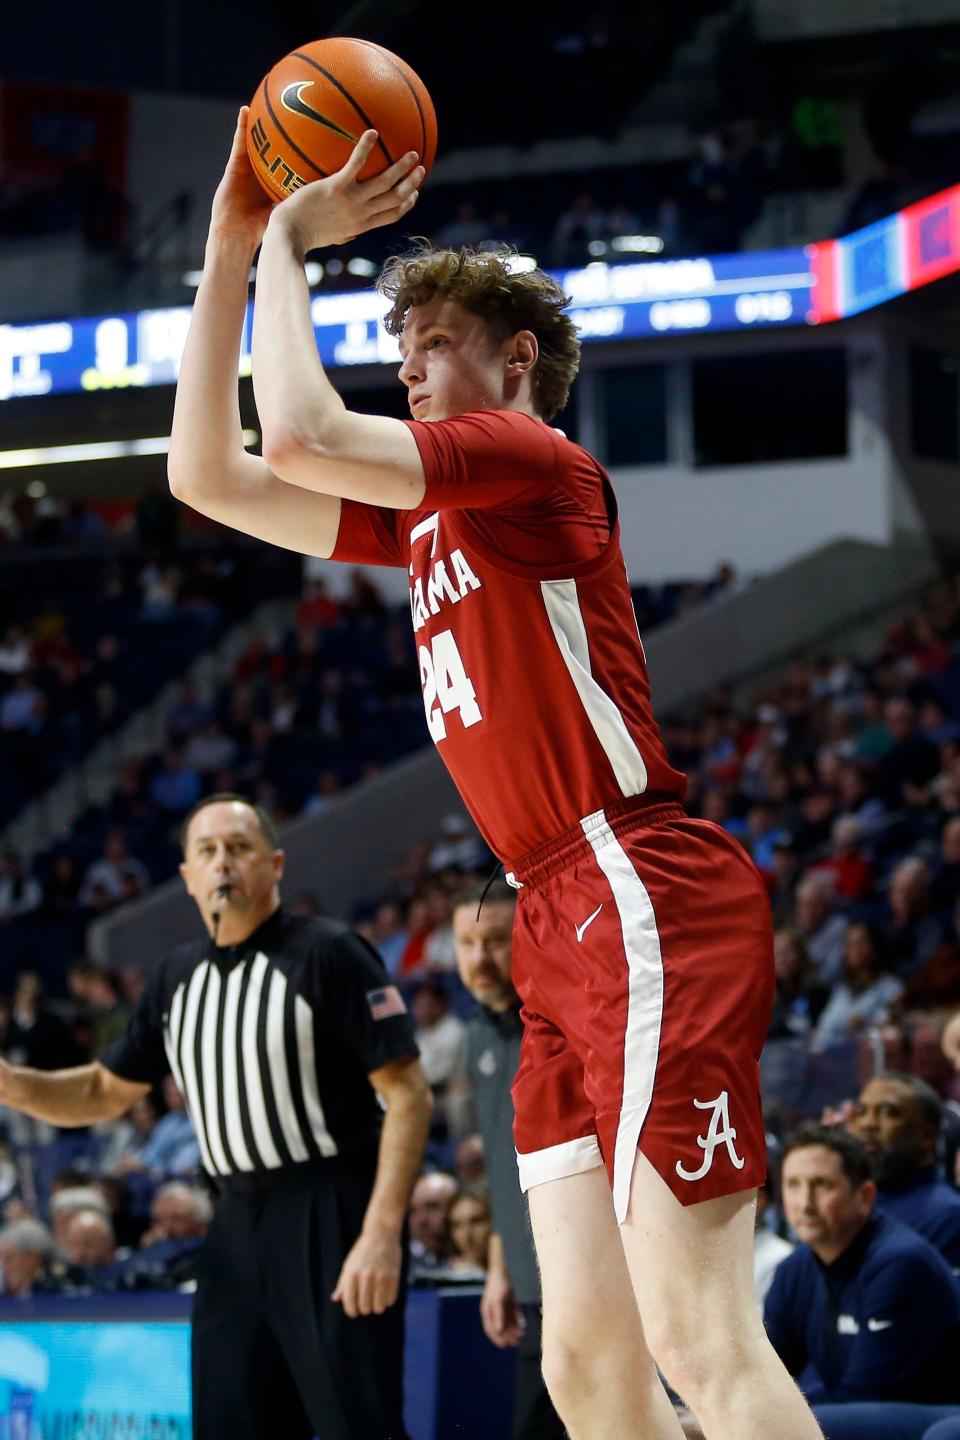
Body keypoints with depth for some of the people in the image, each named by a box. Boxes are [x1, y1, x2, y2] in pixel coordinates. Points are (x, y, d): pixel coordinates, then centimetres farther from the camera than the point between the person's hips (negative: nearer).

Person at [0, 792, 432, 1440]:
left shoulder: (328, 953, -7)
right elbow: (105, 1092, 22)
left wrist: (382, 1234, -20)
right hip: (239, 1225, 7)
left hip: (331, 1221, -7)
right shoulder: (179, 976, 12)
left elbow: (408, 1094, -12)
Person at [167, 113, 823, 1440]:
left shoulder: (533, 461, -4)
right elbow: (207, 474, 23)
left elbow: (300, 435, -17)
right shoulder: (428, 519, 22)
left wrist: (289, 244, -2)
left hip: (641, 901, -10)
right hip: (564, 932, 10)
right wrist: (230, 250, 18)